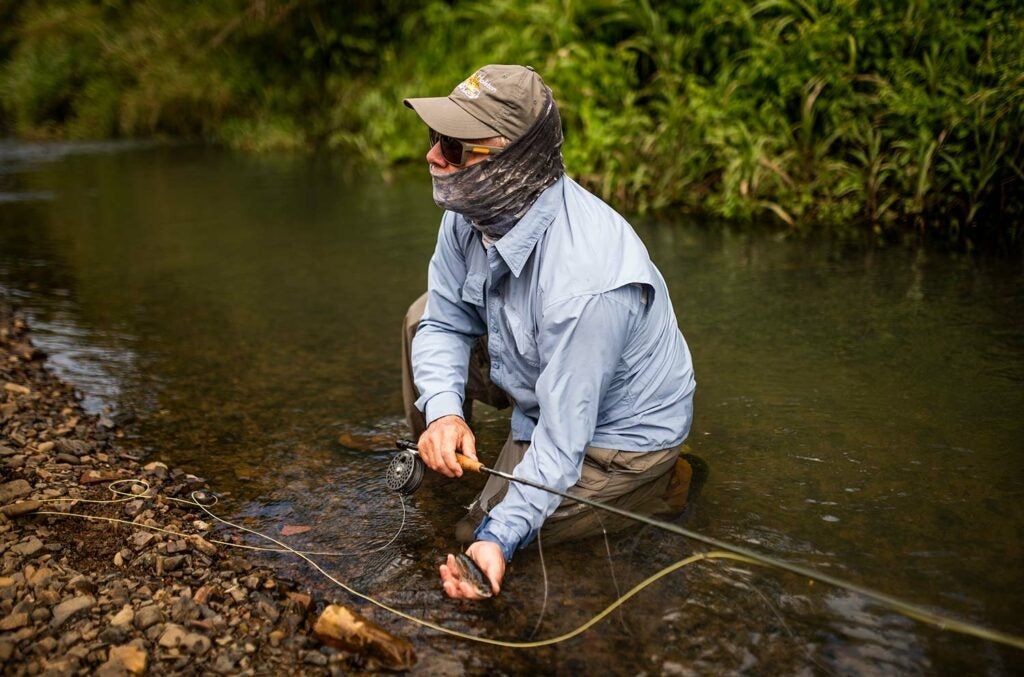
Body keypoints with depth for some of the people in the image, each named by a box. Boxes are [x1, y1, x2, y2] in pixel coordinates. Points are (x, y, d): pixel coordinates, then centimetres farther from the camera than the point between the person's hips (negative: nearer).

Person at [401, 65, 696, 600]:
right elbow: (446, 321, -6)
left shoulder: (585, 283, -40)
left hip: (616, 428, -7)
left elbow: (562, 439, -32)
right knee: (423, 315, 2)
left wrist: (500, 536, -36)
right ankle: (434, 458, 21)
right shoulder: (474, 205, -15)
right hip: (539, 373, 8)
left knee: (481, 534, -7)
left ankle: (656, 482, 6)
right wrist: (442, 411, -24)